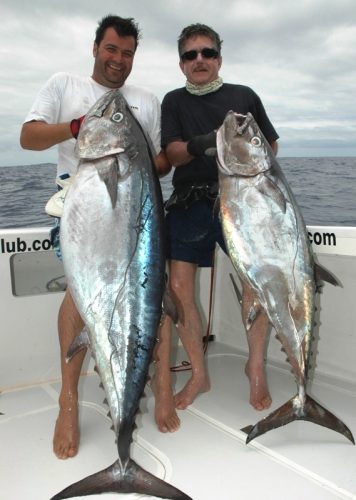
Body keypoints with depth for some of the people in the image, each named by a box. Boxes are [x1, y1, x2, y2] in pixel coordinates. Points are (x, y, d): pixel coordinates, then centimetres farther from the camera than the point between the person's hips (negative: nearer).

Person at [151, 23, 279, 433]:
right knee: (178, 286, -7)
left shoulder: (244, 96, 13)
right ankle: (199, 374, 10)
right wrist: (198, 145, -20)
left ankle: (256, 365, 7)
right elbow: (171, 153, -1)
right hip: (191, 202, 1)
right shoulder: (174, 101, 14)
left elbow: (271, 145, 19)